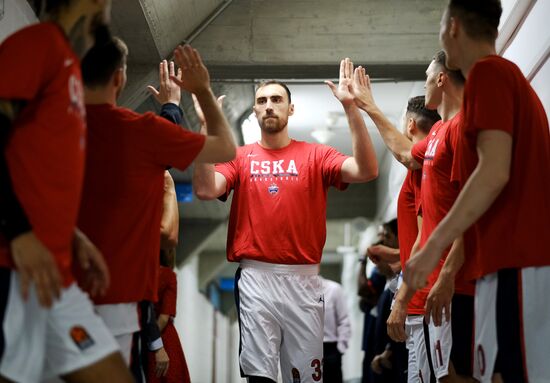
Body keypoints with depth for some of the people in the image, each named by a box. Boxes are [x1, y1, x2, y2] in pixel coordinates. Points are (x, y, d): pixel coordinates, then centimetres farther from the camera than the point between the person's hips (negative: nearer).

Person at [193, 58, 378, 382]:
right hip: (255, 277, 0)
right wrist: (208, 125, -12)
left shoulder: (316, 155, 7)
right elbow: (205, 189, -8)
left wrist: (351, 108, -15)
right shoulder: (240, 157, 9)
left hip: (303, 279, 0)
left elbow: (366, 171, -8)